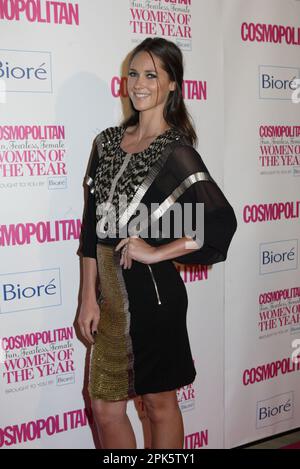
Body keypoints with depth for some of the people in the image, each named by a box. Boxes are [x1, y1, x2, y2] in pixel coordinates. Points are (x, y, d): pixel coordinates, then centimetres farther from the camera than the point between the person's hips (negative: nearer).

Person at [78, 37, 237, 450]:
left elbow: (222, 223, -19)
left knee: (159, 402, 14)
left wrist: (156, 252, -15)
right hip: (110, 292, 6)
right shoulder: (108, 142, 6)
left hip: (151, 292, -6)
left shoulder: (175, 152, -10)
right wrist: (89, 296, 3)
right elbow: (93, 224, 6)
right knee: (105, 407, 15)